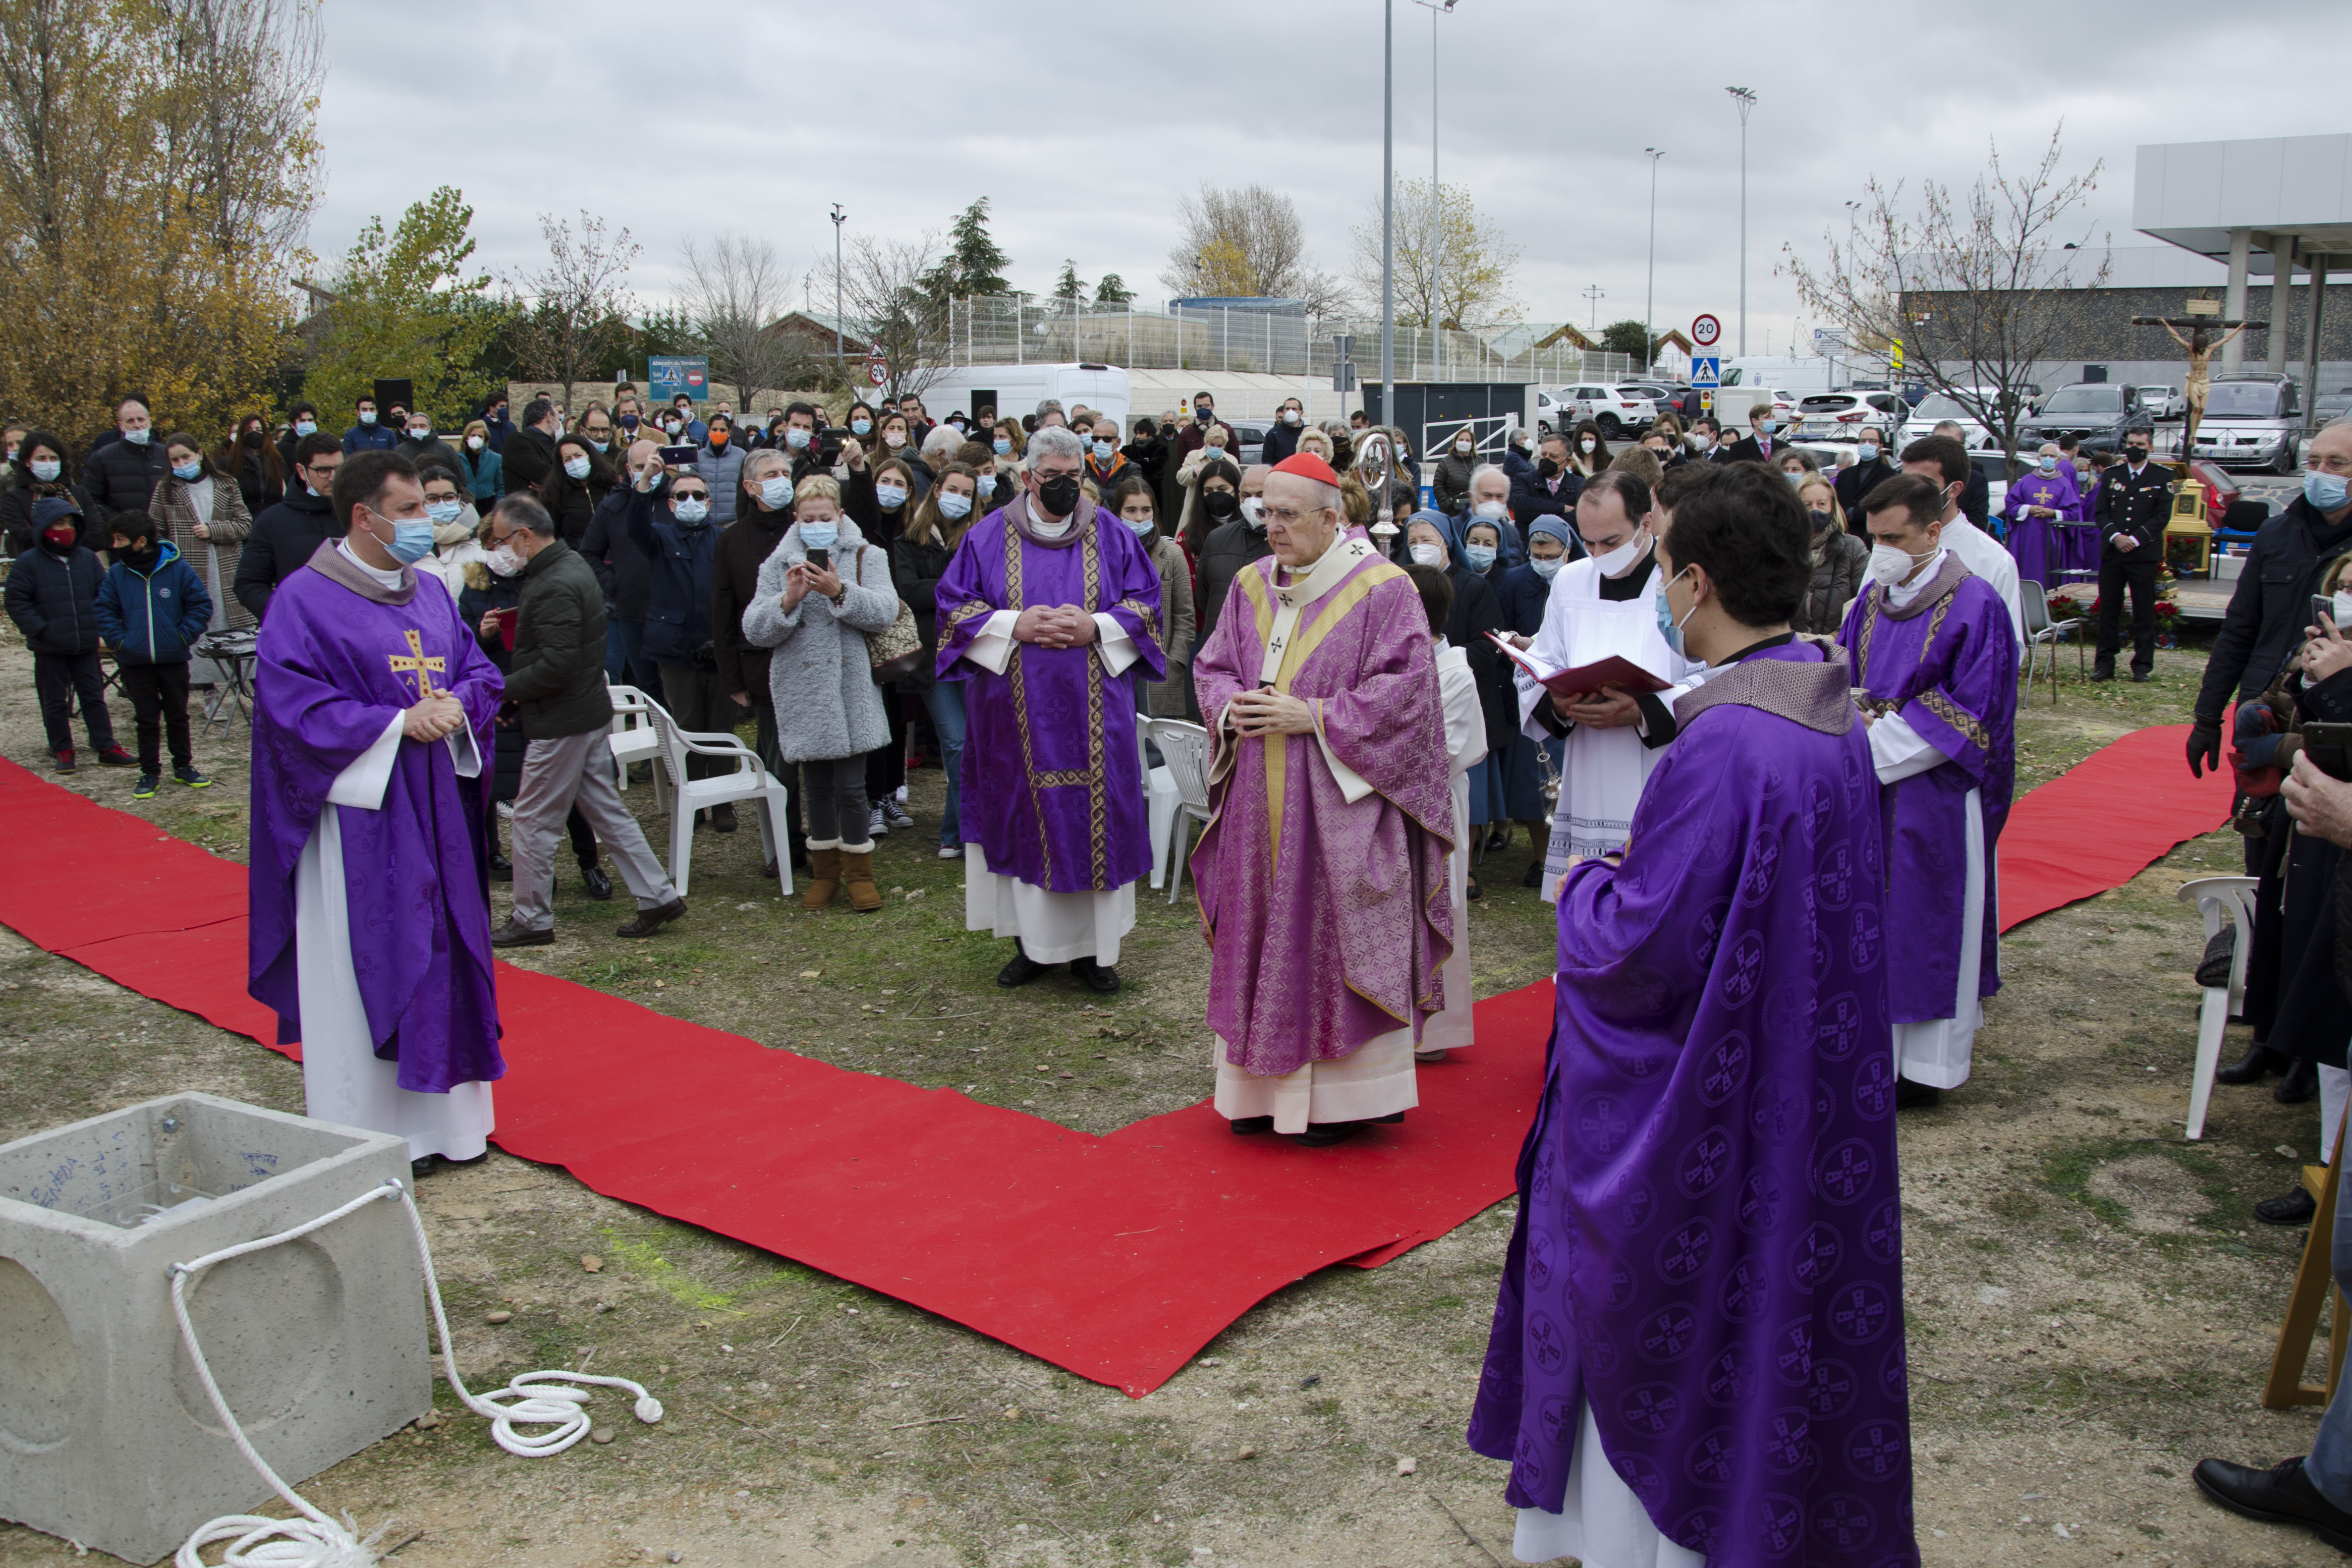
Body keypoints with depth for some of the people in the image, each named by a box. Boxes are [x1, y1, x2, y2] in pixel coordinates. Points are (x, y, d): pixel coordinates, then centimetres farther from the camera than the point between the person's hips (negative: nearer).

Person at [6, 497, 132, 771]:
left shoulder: (88, 558, 3)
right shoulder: (28, 563, -6)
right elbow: (17, 602, -6)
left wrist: (97, 623, -3)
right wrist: (40, 630, -14)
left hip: (85, 645, 2)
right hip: (49, 648, -2)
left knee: (93, 696, 8)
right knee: (55, 702, 7)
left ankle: (106, 747, 12)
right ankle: (63, 751, 16)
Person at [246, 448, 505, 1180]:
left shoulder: (430, 595, 12)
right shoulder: (304, 599, -9)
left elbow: (480, 669, 16)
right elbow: (289, 701, -15)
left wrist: (458, 703, -6)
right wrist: (396, 723, -19)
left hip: (436, 811, 7)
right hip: (358, 815, -7)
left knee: (441, 959, 11)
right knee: (361, 972, -1)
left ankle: (439, 1119, 24)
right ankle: (365, 1139, 10)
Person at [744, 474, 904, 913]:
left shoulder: (866, 557, 5)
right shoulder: (777, 564, 8)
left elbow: (884, 613, -9)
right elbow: (755, 631, 0)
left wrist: (840, 592, -21)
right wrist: (788, 600, -15)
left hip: (851, 689, -2)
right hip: (802, 692, 2)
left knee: (850, 785, -4)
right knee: (816, 786, 9)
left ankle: (859, 872, 12)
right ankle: (825, 872, 22)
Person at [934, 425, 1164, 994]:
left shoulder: (1111, 534, 5)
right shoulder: (989, 536, 4)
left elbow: (1146, 601, 5)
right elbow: (955, 606, 3)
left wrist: (1096, 628, -13)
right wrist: (1014, 625, -13)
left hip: (1094, 711, 0)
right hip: (1016, 708, 0)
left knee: (1093, 816, 1)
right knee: (1024, 819, 4)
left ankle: (1092, 947, 12)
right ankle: (1032, 942, 16)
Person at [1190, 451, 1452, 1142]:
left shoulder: (1383, 589, -8)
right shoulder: (1252, 585, 10)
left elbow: (1404, 691, -12)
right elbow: (1212, 667, 16)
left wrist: (1312, 716, -17)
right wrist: (1231, 707, -6)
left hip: (1338, 806, -5)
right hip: (1258, 808, 6)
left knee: (1335, 940, 0)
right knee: (1262, 942, 10)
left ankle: (1340, 1097, 12)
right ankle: (1266, 1085, 22)